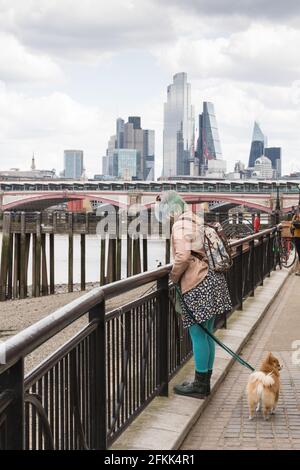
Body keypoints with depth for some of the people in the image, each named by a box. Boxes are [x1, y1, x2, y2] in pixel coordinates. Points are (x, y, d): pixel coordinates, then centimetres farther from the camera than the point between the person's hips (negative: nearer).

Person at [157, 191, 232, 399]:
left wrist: (174, 276, -4)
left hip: (197, 284, -9)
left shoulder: (180, 226, -11)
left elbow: (183, 257, -21)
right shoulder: (197, 220, 15)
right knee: (207, 334, 13)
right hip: (213, 278, 9)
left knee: (198, 335, -1)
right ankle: (205, 382, 22)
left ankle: (200, 386, 7)